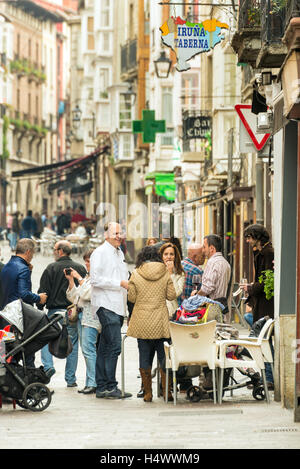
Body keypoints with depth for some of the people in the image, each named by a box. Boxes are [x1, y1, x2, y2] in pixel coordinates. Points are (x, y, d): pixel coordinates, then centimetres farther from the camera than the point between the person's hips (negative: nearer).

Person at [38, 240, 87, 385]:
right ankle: (71, 378, 9)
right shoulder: (80, 268, 5)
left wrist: (39, 308, 5)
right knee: (72, 344, 7)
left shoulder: (52, 268, -5)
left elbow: (43, 291, -6)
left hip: (55, 311, -3)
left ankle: (48, 366, -9)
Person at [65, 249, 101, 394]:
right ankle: (90, 383, 11)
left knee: (88, 350, -14)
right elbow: (73, 297, 19)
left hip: (91, 317, -10)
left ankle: (93, 383, -13)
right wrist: (70, 280, 9)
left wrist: (79, 278, -11)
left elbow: (87, 294, -19)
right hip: (81, 315, 10)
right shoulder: (87, 277, 20)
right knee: (87, 351, 9)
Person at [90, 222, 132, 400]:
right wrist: (120, 283, -16)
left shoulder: (120, 254, 21)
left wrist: (128, 284, 12)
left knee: (105, 349, 10)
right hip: (106, 305, -9)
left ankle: (102, 387, 12)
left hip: (118, 306, 9)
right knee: (114, 347, -13)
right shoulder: (100, 253, -6)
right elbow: (96, 279, -16)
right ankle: (110, 386, -11)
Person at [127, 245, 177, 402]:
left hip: (142, 323, 0)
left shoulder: (136, 274, -4)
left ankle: (147, 393, 7)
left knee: (144, 355, 6)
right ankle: (166, 391, 8)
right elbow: (171, 296, 1)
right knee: (163, 355, 7)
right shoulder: (165, 273, -1)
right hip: (160, 322, 0)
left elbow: (131, 297, 0)